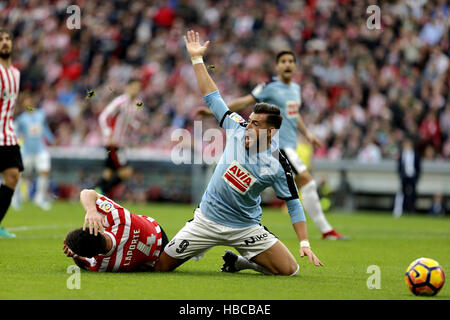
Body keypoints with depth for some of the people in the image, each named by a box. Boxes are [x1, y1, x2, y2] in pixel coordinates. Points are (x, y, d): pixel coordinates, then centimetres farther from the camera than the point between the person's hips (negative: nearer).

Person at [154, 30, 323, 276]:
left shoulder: (277, 166, -13)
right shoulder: (237, 129, -6)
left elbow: (293, 203, -6)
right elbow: (212, 96, 3)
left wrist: (304, 243, -14)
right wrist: (196, 58, 4)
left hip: (246, 227, -1)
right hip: (206, 221, 1)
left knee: (290, 270, -12)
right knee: (161, 265, -5)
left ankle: (240, 261, 15)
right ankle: (196, 249, 29)